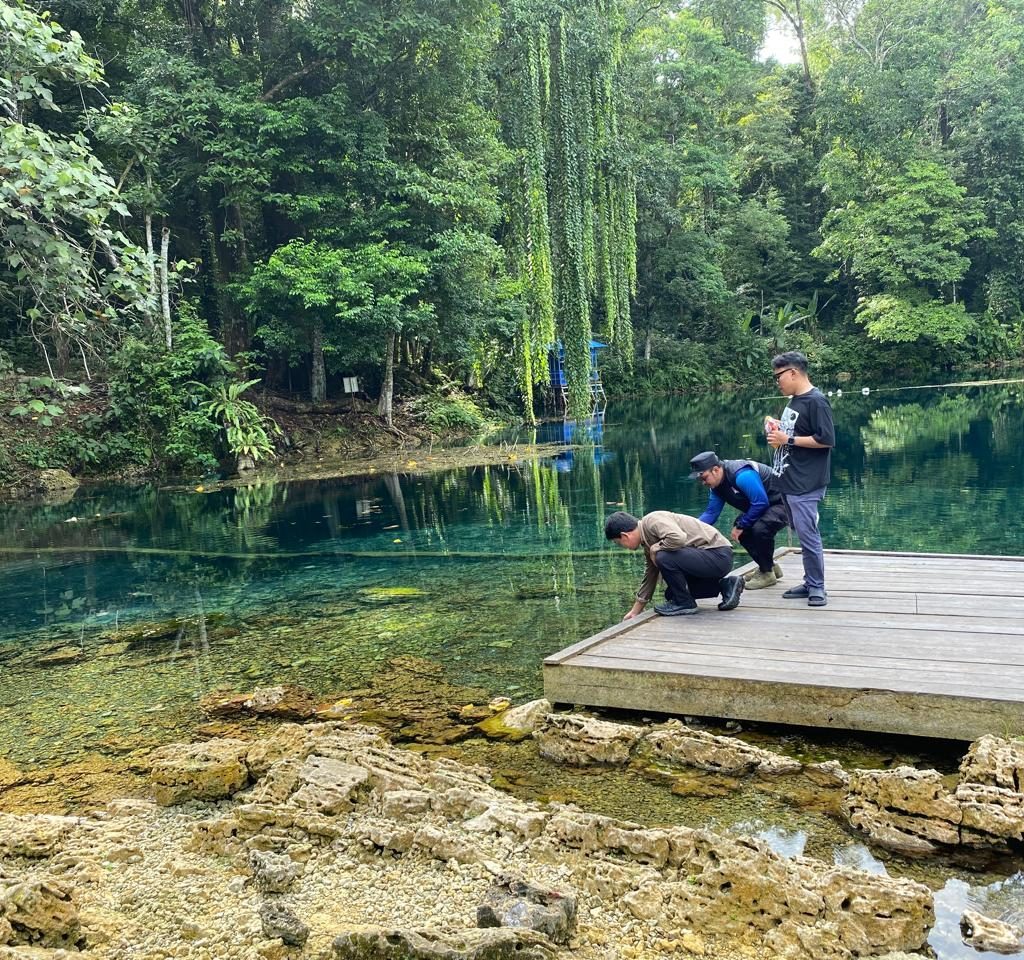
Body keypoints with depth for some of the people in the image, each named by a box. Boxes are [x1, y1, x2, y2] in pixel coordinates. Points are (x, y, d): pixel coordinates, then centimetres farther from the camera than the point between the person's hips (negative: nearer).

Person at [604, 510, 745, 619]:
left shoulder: (652, 521, -17)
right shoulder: (647, 541, 13)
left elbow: (678, 538, -35)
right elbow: (650, 576, 21)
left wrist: (655, 549, -16)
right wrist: (634, 612, 26)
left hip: (719, 555, -11)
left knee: (663, 558, -26)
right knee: (672, 593, 17)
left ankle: (684, 603, -5)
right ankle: (725, 585, 18)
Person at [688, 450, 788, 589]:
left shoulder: (742, 475, -32)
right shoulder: (716, 484, -1)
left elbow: (761, 503, -30)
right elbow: (711, 512, 0)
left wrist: (741, 526, -19)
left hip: (783, 503, -10)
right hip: (765, 504, 10)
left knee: (760, 528, -31)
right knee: (739, 531, 7)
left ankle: (767, 573, -9)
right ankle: (770, 566, 22)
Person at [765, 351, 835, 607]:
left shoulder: (816, 401, -13)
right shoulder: (794, 400, 14)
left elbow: (826, 440, -18)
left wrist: (788, 439, -16)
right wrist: (777, 431, 6)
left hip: (806, 483, -9)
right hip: (789, 481, 9)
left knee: (807, 534, -7)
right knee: (802, 533, 13)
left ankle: (817, 587, 2)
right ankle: (810, 583, 20)